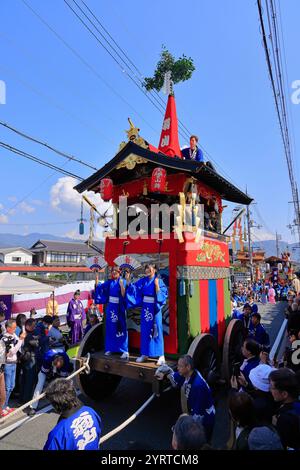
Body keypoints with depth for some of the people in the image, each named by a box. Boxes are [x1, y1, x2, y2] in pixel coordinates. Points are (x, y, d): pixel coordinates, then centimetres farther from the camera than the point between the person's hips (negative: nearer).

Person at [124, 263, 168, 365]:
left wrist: (157, 285, -26)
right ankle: (144, 354, 24)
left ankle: (161, 355, 10)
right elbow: (132, 288, 6)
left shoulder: (159, 281, -8)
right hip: (145, 308, 5)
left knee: (157, 330, 0)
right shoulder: (143, 281, 6)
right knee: (145, 330, 12)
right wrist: (128, 280, -7)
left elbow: (163, 295, -16)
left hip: (155, 309, -5)